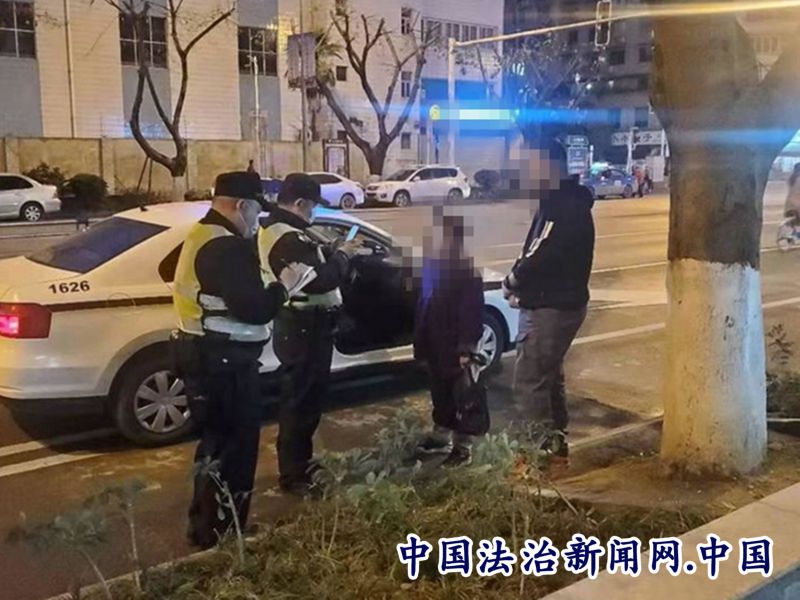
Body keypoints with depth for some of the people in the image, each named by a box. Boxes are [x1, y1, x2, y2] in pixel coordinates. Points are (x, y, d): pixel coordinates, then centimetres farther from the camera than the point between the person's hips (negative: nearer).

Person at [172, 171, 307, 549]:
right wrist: (283, 285, -10)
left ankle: (206, 524, 35)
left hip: (207, 355, 11)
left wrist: (270, 286, 5)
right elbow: (254, 309, -26)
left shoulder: (202, 235, 12)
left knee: (217, 441, 22)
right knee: (233, 447, 2)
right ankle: (217, 535, 13)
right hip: (222, 361, -11)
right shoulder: (226, 247, -21)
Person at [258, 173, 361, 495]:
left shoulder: (276, 229, 12)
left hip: (300, 325, 11)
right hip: (305, 328, -11)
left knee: (304, 398, 20)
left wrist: (334, 250, 5)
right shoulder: (287, 239, -23)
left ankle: (299, 465, 33)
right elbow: (319, 279, -28)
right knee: (301, 401, -2)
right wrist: (343, 256, -13)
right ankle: (294, 476, 8)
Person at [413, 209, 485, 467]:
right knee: (439, 392, 20)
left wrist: (466, 347, -19)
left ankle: (462, 445, 18)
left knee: (459, 396, 6)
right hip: (434, 341, 7)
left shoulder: (465, 266, -17)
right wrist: (420, 336, 10)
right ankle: (441, 435, 36)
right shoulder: (432, 260, 4)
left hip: (454, 343, -7)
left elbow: (471, 308, -17)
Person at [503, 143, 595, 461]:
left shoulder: (567, 207, -20)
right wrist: (522, 287, 1)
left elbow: (541, 254, -25)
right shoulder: (556, 202, 13)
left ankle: (546, 442, 2)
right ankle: (555, 439, 29)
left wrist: (510, 283, -10)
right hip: (551, 304, 11)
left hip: (552, 307, -11)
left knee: (528, 381, -6)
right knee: (548, 375, 18)